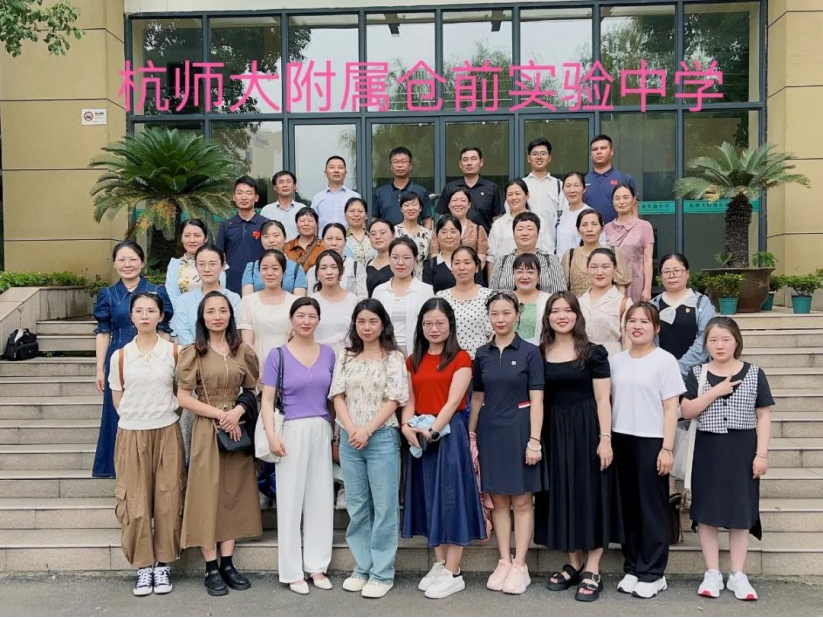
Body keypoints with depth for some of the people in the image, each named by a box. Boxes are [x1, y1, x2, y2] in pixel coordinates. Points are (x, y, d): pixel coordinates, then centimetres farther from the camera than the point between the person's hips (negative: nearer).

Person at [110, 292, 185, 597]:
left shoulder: (174, 351, 0)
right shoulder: (120, 356, 1)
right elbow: (117, 400, 9)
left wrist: (164, 412, 3)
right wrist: (138, 415, 3)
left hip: (167, 433, 0)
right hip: (132, 434, 1)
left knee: (167, 501, 1)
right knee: (135, 503, 1)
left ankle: (163, 565, 15)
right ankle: (144, 567, 14)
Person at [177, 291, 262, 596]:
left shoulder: (243, 351, 5)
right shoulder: (193, 353, -4)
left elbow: (253, 391, 9)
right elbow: (183, 398, -8)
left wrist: (238, 411, -11)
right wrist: (219, 414, -15)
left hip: (237, 428, 4)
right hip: (207, 431, -3)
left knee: (233, 493, 7)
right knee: (208, 494, 0)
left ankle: (228, 563, 17)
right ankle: (211, 569, 8)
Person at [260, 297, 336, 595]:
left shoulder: (328, 353, 8)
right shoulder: (278, 355, -2)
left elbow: (333, 397, 12)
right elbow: (267, 400, -5)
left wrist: (336, 433, 7)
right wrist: (272, 435, -17)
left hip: (322, 431, 4)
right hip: (292, 431, -4)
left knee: (321, 498, 8)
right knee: (291, 499, 2)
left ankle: (317, 566, 20)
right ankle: (292, 571, 12)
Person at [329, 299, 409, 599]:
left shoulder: (394, 358, 0)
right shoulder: (345, 357, 11)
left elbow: (394, 399, -6)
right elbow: (337, 396, 4)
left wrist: (367, 430, -13)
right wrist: (351, 429, -10)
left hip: (382, 438, -4)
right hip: (349, 439, 4)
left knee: (384, 507, 0)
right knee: (356, 507, 10)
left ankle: (382, 573, 8)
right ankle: (362, 568, 21)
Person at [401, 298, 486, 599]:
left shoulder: (461, 358, -5)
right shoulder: (414, 360, 12)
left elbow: (453, 401, -14)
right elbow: (410, 399, 6)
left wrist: (433, 429, -23)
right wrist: (407, 426, -13)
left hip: (449, 433, -5)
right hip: (420, 435, 6)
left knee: (450, 496, -2)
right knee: (429, 497, 10)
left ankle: (453, 573, 5)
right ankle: (439, 564, 21)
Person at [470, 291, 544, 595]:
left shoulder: (529, 352, -4)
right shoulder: (482, 354, 7)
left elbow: (536, 400, -7)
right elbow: (477, 398, 12)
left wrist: (534, 441, -13)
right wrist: (471, 434, 8)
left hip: (519, 430, -4)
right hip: (490, 431, 4)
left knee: (521, 501, 3)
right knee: (498, 500, 9)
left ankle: (520, 566, 10)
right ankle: (503, 562, 17)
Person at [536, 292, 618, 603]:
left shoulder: (593, 352, -4)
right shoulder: (539, 354, 6)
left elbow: (603, 400, -6)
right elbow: (536, 399, 8)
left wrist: (605, 439, -13)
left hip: (586, 429, -4)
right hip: (554, 432, 4)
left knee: (589, 493, 0)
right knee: (561, 494, 9)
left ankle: (592, 571, 8)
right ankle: (574, 564, 23)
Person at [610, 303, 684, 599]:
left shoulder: (665, 360, -4)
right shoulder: (615, 360, 8)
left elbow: (671, 408, -6)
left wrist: (667, 448, -10)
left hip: (652, 441, -4)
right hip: (621, 440, 4)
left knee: (652, 507, 2)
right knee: (628, 506, 10)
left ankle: (652, 573, 12)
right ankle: (632, 568, 20)